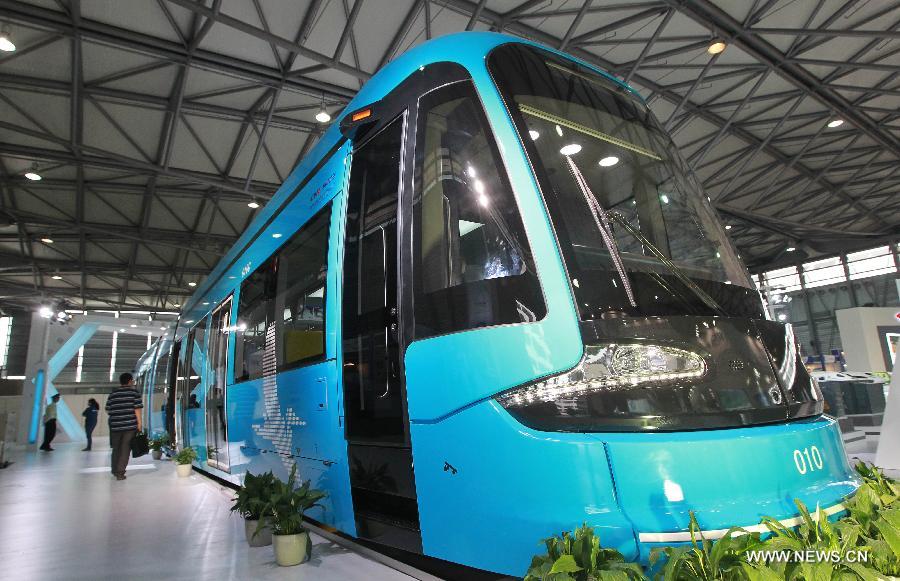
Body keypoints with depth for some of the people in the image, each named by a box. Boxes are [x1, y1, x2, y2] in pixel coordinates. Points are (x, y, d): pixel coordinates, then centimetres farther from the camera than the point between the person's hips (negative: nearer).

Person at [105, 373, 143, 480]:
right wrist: (139, 423, -2)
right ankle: (120, 472, -3)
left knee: (116, 448, 19)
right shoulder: (134, 392, -2)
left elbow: (108, 411, 9)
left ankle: (115, 470, 31)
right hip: (130, 425, -4)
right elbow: (137, 409, -7)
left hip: (115, 426, 4)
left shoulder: (112, 394, 8)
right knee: (125, 448, 1)